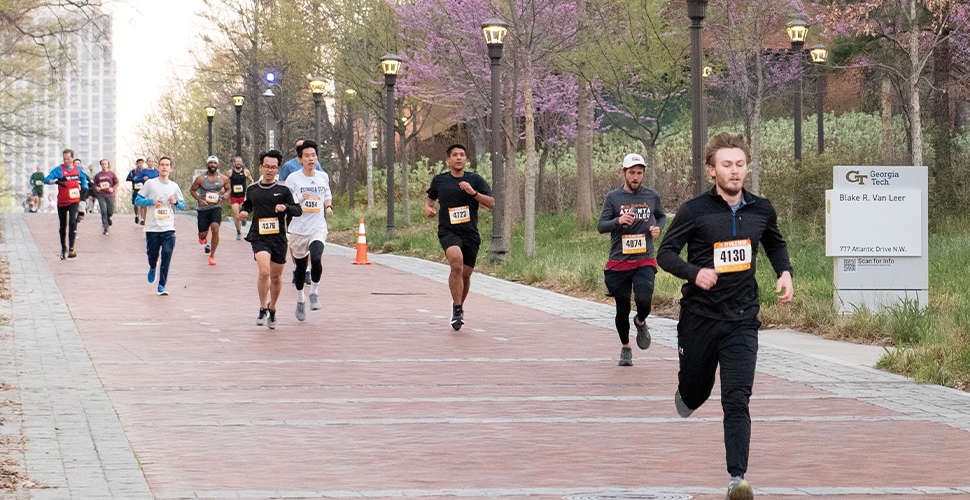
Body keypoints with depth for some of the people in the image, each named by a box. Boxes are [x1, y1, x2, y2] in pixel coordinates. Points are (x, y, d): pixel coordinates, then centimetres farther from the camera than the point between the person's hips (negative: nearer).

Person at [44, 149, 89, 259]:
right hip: (62, 201, 0)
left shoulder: (78, 169, 5)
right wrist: (57, 181, -30)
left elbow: (83, 178, 26)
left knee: (72, 222, -17)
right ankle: (63, 249, 24)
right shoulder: (59, 169, -5)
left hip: (74, 201, 0)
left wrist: (85, 188, 11)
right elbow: (46, 180, -14)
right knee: (63, 225, 8)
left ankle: (71, 249, -19)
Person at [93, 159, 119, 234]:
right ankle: (105, 228, -1)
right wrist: (96, 188, -7)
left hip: (110, 195, 0)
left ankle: (107, 218, 41)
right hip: (101, 195, 0)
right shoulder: (98, 175, 6)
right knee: (104, 211, -8)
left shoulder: (112, 174, 3)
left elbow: (116, 183, 7)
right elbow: (95, 183, 15)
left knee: (110, 212, 3)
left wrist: (113, 189, -11)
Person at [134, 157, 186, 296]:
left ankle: (162, 286, -6)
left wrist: (175, 202, -6)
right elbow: (137, 200, 4)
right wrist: (152, 202, -12)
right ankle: (152, 268, 41)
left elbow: (183, 205, 16)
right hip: (152, 227, -1)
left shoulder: (174, 186, 10)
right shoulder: (150, 184, 3)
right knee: (152, 255, 4)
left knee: (167, 254, -11)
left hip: (169, 228, 1)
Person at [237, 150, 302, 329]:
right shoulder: (252, 189, 7)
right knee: (264, 271, -21)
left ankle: (272, 310, 33)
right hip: (259, 237, -1)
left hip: (279, 238, 1)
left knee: (276, 277, 9)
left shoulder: (283, 190, 1)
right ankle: (262, 310, -6)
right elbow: (247, 204, 27)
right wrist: (243, 212, 6)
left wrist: (285, 207, -17)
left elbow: (298, 211, 2)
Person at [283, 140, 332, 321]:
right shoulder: (293, 178, -4)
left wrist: (328, 206, 3)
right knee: (300, 266, 9)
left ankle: (314, 293, -2)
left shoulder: (323, 177, 7)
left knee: (316, 258, -24)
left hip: (318, 228, 1)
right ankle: (300, 300, 30)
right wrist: (300, 199, -21)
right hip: (299, 229, -1)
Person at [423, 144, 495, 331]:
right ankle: (457, 309, -21)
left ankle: (459, 306, 35)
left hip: (470, 233, 2)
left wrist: (473, 192, -17)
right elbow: (430, 197, 28)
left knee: (465, 273, 7)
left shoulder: (475, 180, 5)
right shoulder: (439, 180, 8)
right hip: (448, 231, -2)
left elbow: (491, 203, -2)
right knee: (457, 263, -28)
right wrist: (428, 207, 5)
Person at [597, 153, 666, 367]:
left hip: (645, 261, 0)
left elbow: (661, 216, 25)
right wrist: (619, 221, -21)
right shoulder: (613, 197, 2)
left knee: (644, 298, -22)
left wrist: (658, 228, 3)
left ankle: (641, 322, 12)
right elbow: (601, 226, -1)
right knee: (622, 309, 4)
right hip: (618, 262, 0)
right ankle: (625, 347, 25)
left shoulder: (651, 196, 7)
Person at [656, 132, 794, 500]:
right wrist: (694, 272, -22)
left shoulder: (761, 210, 5)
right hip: (699, 317, -1)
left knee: (737, 401, -11)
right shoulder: (695, 211, -7)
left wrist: (784, 272, 5)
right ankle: (686, 395, 52)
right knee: (695, 394, 14)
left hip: (742, 321, 1)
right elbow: (665, 253, -4)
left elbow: (775, 244, 24)